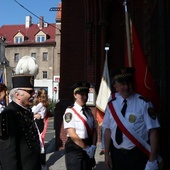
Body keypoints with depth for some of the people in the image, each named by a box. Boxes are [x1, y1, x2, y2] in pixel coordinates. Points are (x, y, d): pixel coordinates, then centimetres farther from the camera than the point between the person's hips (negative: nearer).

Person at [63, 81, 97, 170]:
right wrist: (86, 148, -12)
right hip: (75, 149, -6)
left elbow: (94, 130, 6)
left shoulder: (88, 111, 7)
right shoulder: (70, 111, -13)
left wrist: (92, 146, -8)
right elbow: (72, 134, -17)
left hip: (89, 150, 6)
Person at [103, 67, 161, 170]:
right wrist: (107, 154, 5)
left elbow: (153, 132, -14)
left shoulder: (143, 103, -14)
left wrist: (152, 160, -15)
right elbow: (108, 130, 3)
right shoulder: (112, 104, -1)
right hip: (117, 155, 4)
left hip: (138, 156, -4)